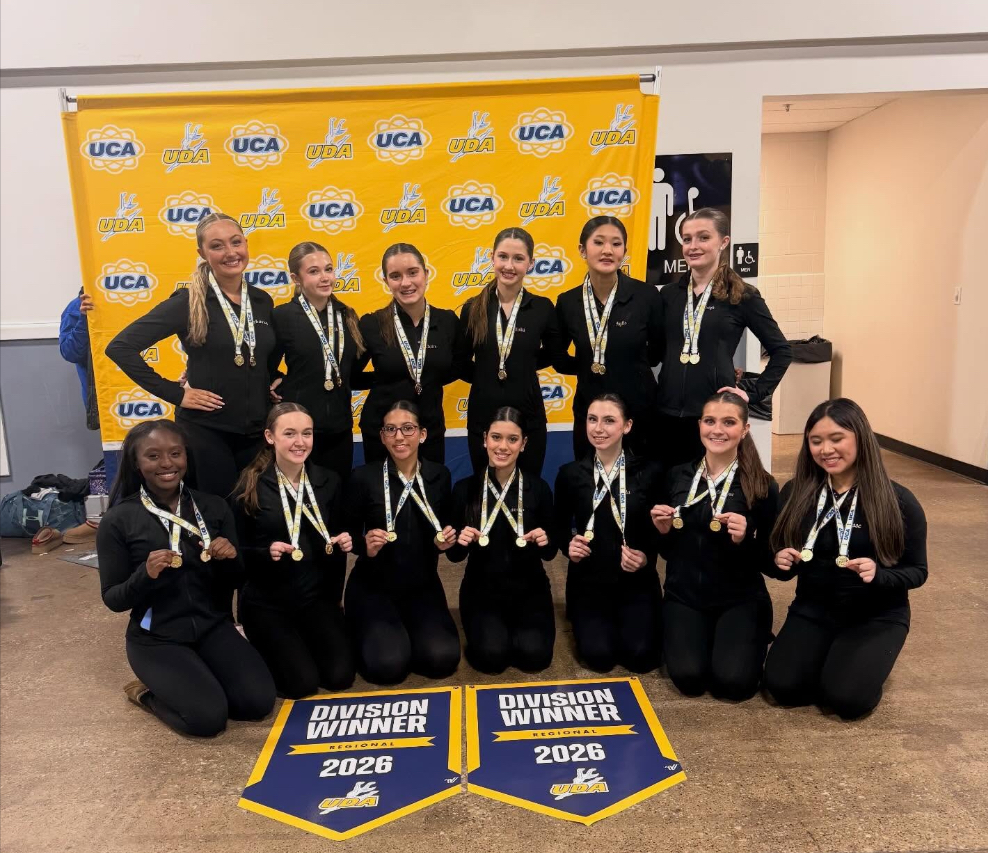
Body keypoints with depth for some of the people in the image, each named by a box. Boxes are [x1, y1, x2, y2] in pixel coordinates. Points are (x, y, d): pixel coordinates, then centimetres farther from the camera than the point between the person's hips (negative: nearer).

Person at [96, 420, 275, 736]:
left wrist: (230, 560, -18)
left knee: (259, 702, -13)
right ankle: (149, 692, 10)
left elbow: (234, 582, 6)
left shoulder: (213, 507, 0)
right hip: (155, 638, -3)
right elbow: (113, 599, -5)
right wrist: (145, 575, -25)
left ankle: (196, 679, 14)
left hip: (213, 626, 3)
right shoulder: (118, 520, -8)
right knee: (208, 717, -20)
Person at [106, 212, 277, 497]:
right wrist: (175, 394, -14)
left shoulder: (262, 301, 6)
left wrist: (275, 385, 3)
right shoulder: (189, 302, -10)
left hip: (257, 431, 5)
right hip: (206, 431, -4)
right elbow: (120, 347, -13)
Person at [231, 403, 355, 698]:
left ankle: (302, 639, 23)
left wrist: (344, 542, -11)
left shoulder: (329, 482, 0)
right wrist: (267, 552, -25)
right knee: (303, 683, -13)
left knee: (340, 676, -8)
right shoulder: (250, 487, -11)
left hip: (317, 595, 3)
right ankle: (263, 644, 18)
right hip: (266, 601, -3)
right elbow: (237, 551, -5)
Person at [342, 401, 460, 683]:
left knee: (442, 659, -15)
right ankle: (365, 632, 15)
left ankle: (404, 632, 18)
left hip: (423, 585, 3)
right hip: (372, 586, -2)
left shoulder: (439, 475, -2)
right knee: (387, 664, -21)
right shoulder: (364, 477, -10)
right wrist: (365, 546, -23)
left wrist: (446, 541, -13)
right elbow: (348, 533, -2)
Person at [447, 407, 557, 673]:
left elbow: (550, 553, 2)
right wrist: (461, 543, -21)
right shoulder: (465, 489, -6)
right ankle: (491, 627, 14)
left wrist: (545, 542, -21)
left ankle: (516, 626, 15)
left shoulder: (539, 488, -6)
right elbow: (455, 555, 1)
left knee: (535, 654, -19)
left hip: (529, 588, 1)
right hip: (482, 589, 0)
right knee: (491, 655, -21)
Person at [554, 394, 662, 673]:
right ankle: (586, 621, 21)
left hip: (637, 580, 0)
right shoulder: (570, 473, -1)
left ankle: (629, 619, 20)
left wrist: (646, 557, -19)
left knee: (641, 656, -15)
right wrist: (569, 545, -13)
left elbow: (660, 529, 0)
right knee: (599, 655, -15)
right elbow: (560, 526, 8)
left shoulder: (649, 472, -4)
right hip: (588, 580, 1)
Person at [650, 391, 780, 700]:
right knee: (688, 677, -18)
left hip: (740, 598, -1)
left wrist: (744, 540, -24)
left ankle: (755, 638, 15)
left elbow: (765, 561, -4)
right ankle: (704, 638, 16)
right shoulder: (677, 476, 1)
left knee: (733, 681, -19)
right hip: (684, 595, 2)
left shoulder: (762, 485, -7)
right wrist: (664, 531, -12)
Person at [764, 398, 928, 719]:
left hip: (877, 616, -2)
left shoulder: (898, 501, -13)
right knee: (782, 686, -17)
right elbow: (782, 561, 4)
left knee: (845, 697, -22)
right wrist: (782, 562, -21)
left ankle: (869, 658, 12)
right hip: (813, 609, 2)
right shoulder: (795, 492, -7)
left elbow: (917, 571, -6)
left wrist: (878, 574, -27)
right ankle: (826, 655, 15)